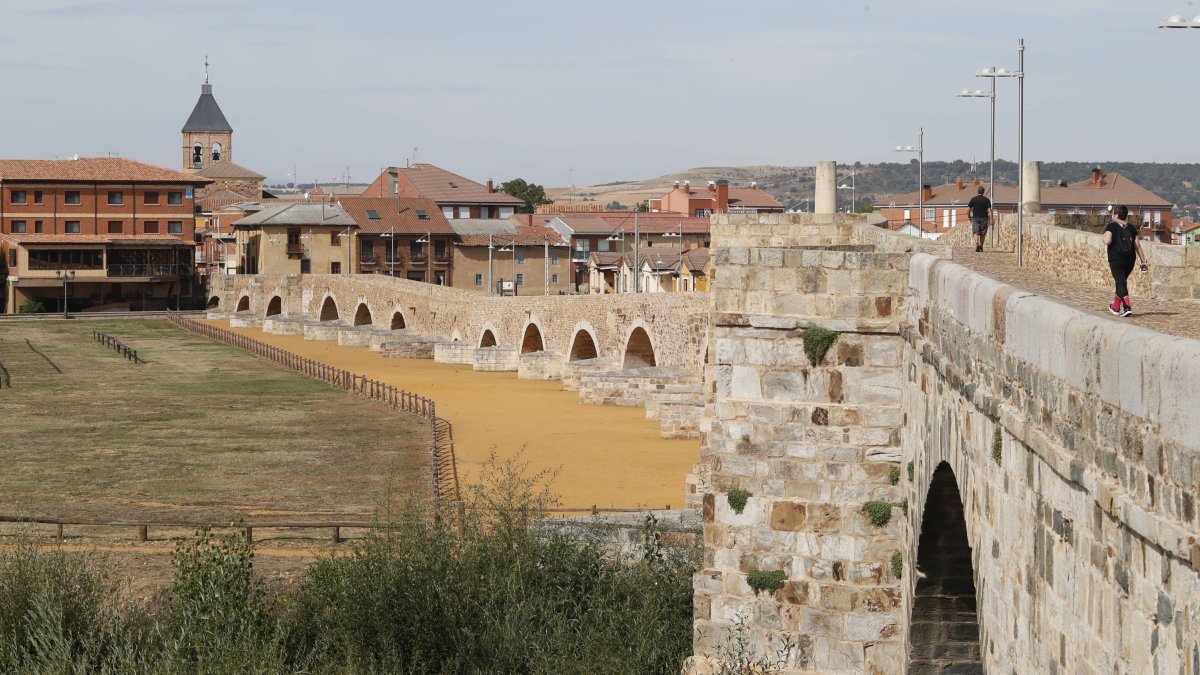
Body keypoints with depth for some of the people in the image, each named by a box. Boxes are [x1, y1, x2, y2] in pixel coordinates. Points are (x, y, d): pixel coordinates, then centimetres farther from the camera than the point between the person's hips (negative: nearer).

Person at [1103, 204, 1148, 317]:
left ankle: (1127, 307, -24)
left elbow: (1107, 241, -21)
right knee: (1122, 281, 21)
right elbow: (1137, 245, 3)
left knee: (1121, 283, -6)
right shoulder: (1131, 228, 7)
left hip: (1116, 260, -5)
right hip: (1130, 260, 5)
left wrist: (1105, 239, 2)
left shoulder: (1111, 226, -7)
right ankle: (1116, 307, 33)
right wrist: (1143, 261, 4)